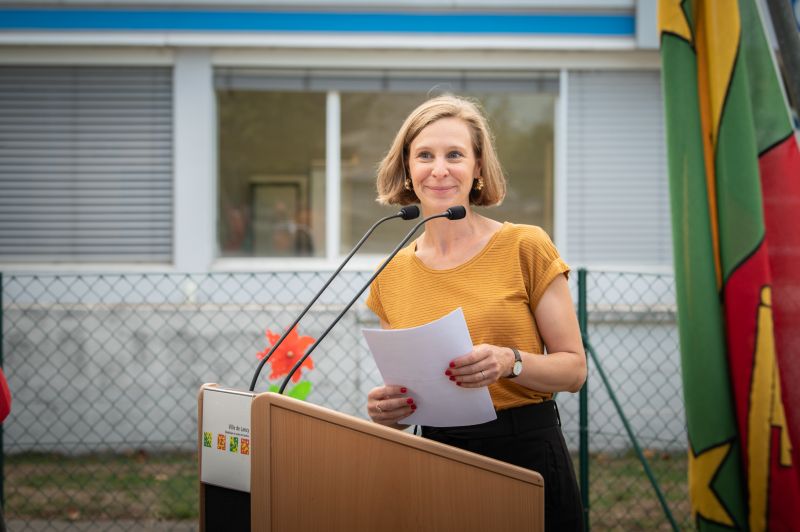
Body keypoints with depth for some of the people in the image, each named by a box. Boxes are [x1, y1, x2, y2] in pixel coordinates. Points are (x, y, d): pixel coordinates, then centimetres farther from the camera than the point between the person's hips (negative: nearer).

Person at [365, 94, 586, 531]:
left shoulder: (526, 247, -5)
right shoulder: (392, 274, 5)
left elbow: (573, 368, -4)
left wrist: (510, 361, -22)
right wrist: (387, 408, -8)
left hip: (527, 457, -3)